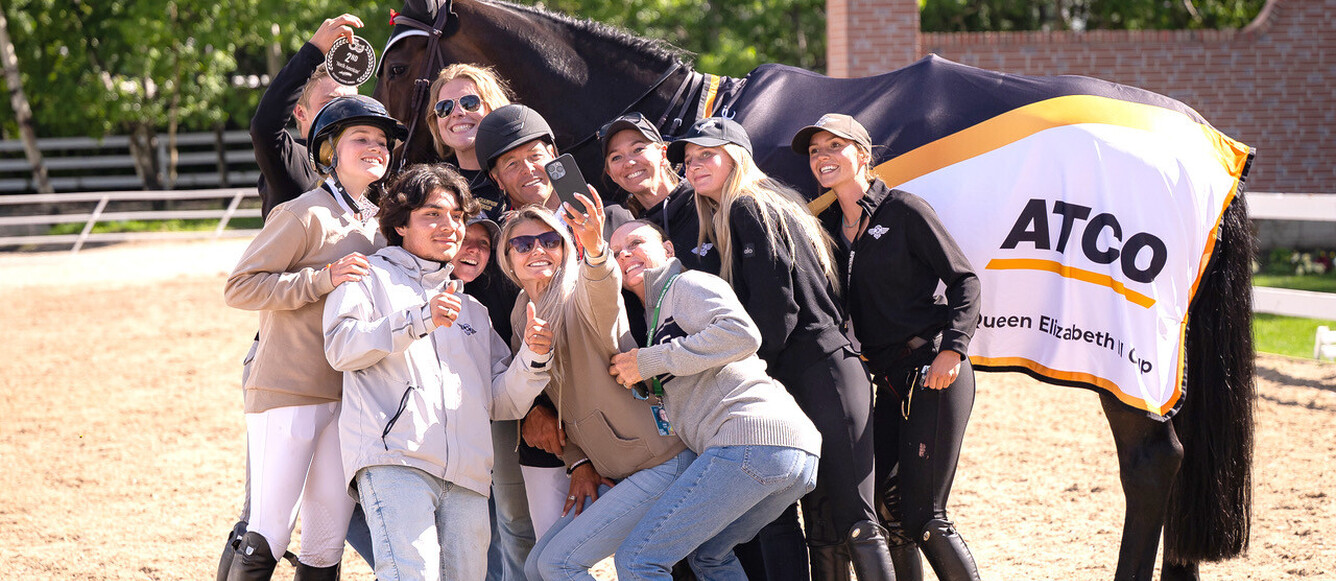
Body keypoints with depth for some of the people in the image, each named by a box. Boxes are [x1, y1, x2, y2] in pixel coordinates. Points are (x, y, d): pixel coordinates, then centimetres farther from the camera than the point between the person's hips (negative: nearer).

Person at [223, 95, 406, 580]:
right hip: (288, 393, -7)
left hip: (348, 395, 7)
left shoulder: (378, 222, 15)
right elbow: (239, 287, -12)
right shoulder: (304, 214, -7)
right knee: (267, 537, -9)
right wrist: (322, 278, -20)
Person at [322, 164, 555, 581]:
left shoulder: (472, 309, 32)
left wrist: (533, 357, 4)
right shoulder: (373, 276, 18)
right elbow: (340, 347, -1)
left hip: (467, 476, 5)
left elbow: (502, 403, 24)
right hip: (394, 457, -5)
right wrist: (418, 319, -12)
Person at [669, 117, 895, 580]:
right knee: (820, 522, 7)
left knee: (851, 516, -12)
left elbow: (775, 307, -13)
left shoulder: (749, 208, -6)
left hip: (819, 376, -10)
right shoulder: (733, 215, 23)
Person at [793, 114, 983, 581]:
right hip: (890, 380, 7)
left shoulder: (902, 209, -3)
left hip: (934, 372, -7)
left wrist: (952, 348, -15)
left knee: (923, 516, -10)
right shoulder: (828, 226, 14)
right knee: (889, 508, 2)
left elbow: (963, 279, -5)